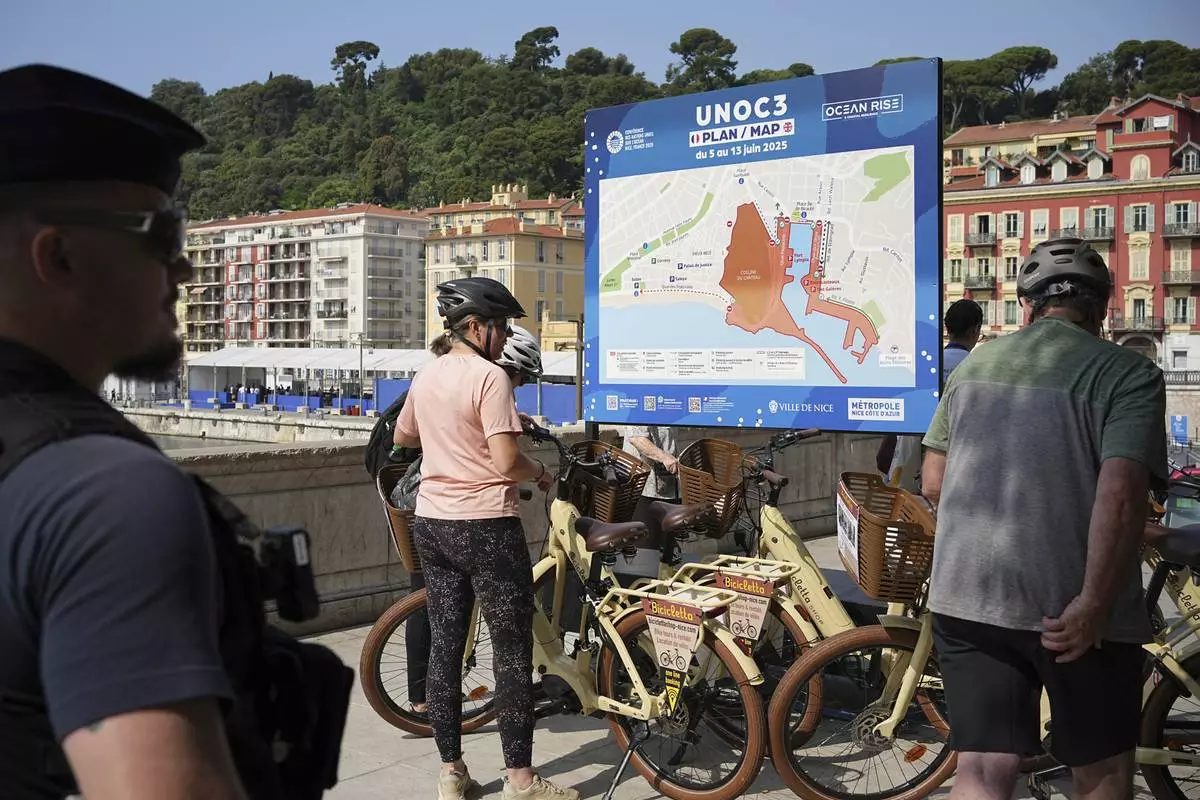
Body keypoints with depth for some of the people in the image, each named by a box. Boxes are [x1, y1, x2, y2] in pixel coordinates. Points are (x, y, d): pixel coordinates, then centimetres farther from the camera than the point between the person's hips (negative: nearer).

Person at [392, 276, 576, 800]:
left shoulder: (425, 375, 9)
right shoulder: (489, 377, -15)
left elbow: (402, 437, 25)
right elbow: (505, 462, -21)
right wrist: (541, 473, -2)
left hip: (431, 522, 8)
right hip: (485, 526, -7)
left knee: (444, 644, 11)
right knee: (513, 647, 1)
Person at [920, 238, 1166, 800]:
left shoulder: (973, 364, 8)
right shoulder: (1129, 373, -7)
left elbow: (932, 484, 11)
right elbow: (1120, 494, -20)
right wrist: (1094, 604, -16)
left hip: (965, 595, 4)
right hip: (1072, 610, -3)